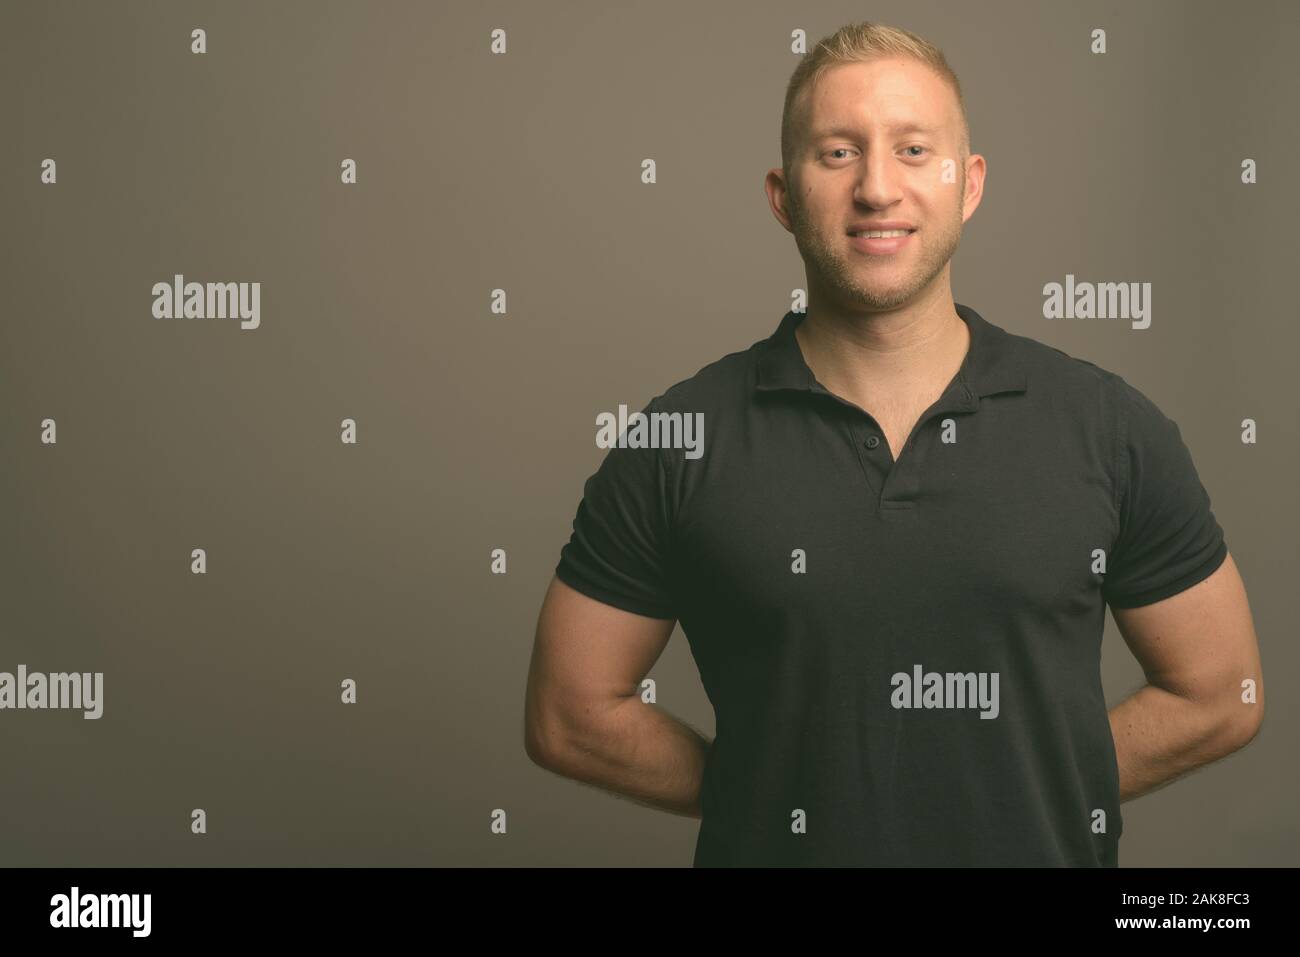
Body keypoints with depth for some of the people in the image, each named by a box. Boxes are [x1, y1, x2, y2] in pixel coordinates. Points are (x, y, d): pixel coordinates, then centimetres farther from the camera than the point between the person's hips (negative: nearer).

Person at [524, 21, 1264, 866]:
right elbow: (570, 716, -6)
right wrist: (777, 796, -7)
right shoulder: (679, 444, -11)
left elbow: (1220, 697, 0)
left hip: (1042, 848, 1)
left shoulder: (1110, 428, -8)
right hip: (770, 851, 0)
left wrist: (1033, 793, -7)